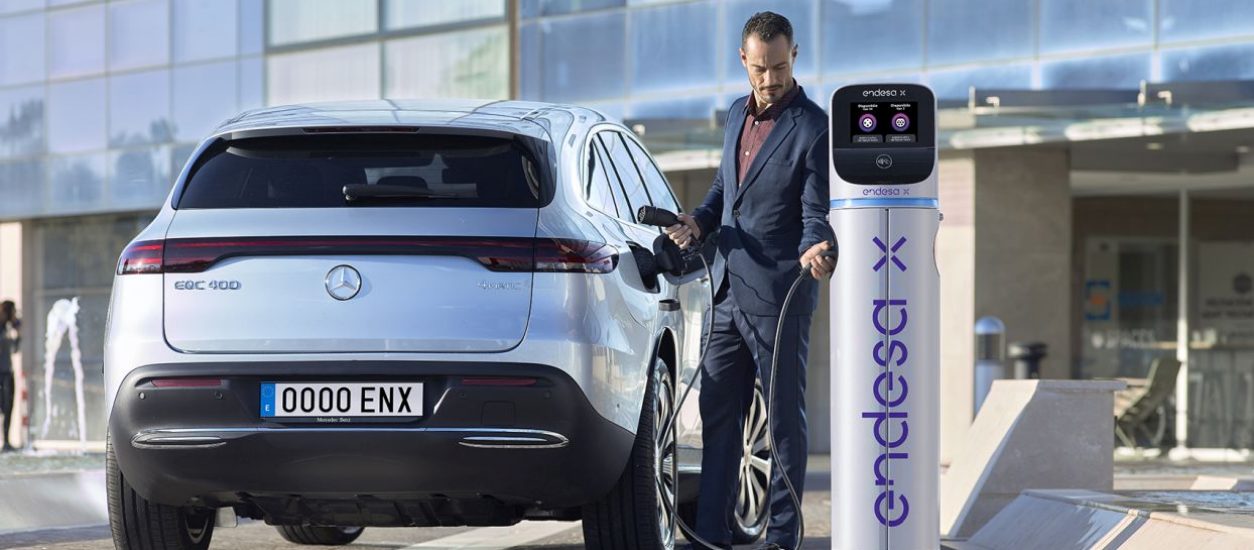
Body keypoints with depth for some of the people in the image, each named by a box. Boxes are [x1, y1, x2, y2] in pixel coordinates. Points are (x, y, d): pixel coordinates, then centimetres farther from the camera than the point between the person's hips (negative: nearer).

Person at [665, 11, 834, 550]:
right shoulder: (737, 115, 13)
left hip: (779, 297, -7)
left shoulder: (814, 128, -10)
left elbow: (816, 213, -11)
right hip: (727, 292, 7)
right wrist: (698, 222, 3)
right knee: (717, 415, 9)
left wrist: (814, 251, -33)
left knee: (785, 419, 1)